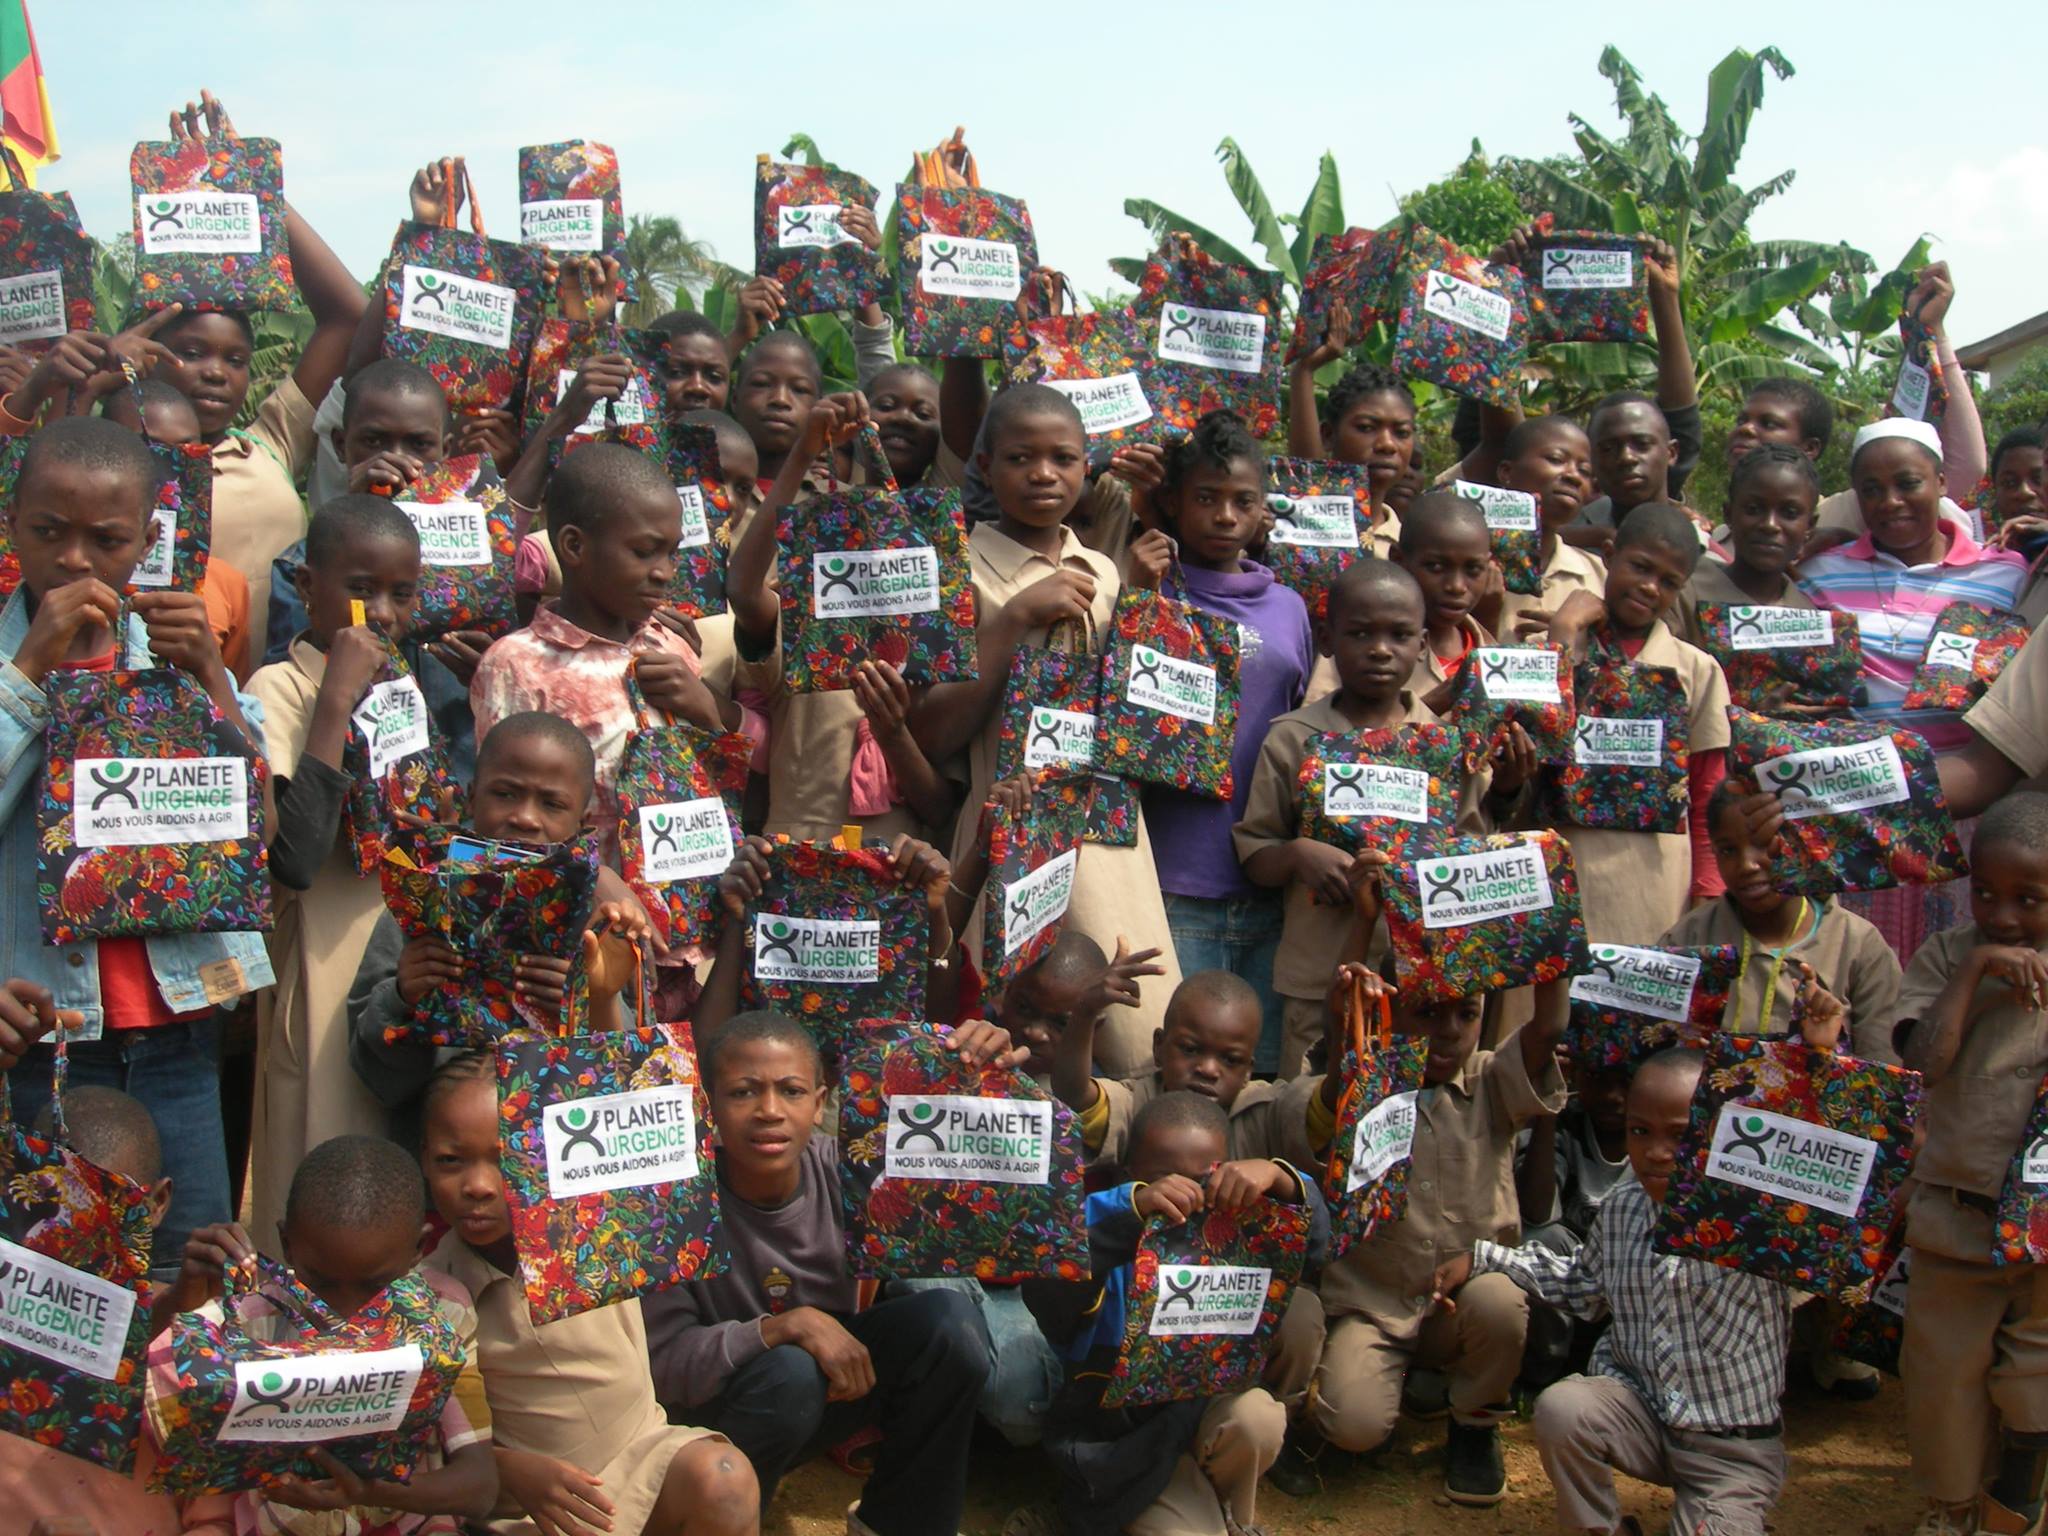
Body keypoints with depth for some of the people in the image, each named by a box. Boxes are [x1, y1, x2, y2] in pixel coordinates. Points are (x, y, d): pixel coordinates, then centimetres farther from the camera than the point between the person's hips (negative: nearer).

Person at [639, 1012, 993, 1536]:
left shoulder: (840, 1166, -13)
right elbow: (661, 1363, -25)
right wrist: (788, 1325, -36)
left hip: (835, 1382, 4)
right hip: (720, 1410, -4)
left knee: (951, 1316, -18)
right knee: (789, 1372, -35)